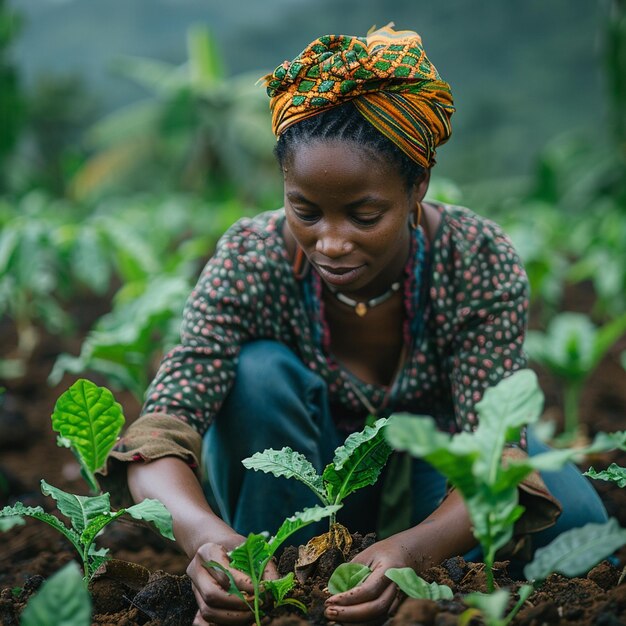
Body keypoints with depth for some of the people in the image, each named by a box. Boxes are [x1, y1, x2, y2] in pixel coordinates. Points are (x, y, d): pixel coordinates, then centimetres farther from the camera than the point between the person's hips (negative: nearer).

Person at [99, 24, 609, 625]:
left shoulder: (481, 264, -25)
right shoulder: (251, 261, -25)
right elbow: (160, 432, -33)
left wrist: (410, 550, -53)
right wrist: (205, 532, -56)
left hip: (429, 488, 0)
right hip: (290, 492, 0)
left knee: (571, 515, -27)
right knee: (261, 372, -31)